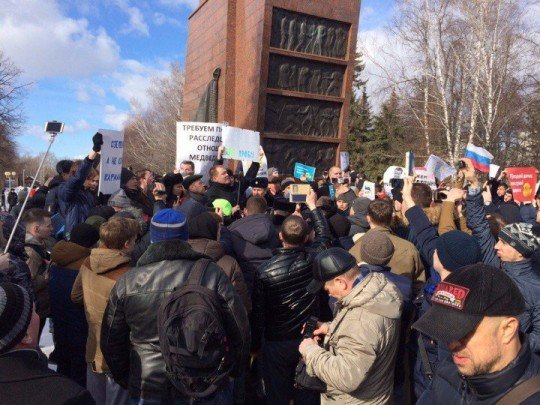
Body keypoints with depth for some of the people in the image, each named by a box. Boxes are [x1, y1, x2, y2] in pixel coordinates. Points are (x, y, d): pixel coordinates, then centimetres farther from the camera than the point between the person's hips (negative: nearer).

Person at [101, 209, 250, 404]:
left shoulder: (127, 282, -6)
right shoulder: (212, 274, -12)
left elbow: (110, 341, 4)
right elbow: (240, 330, -8)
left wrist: (127, 380, 18)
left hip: (149, 389, 1)